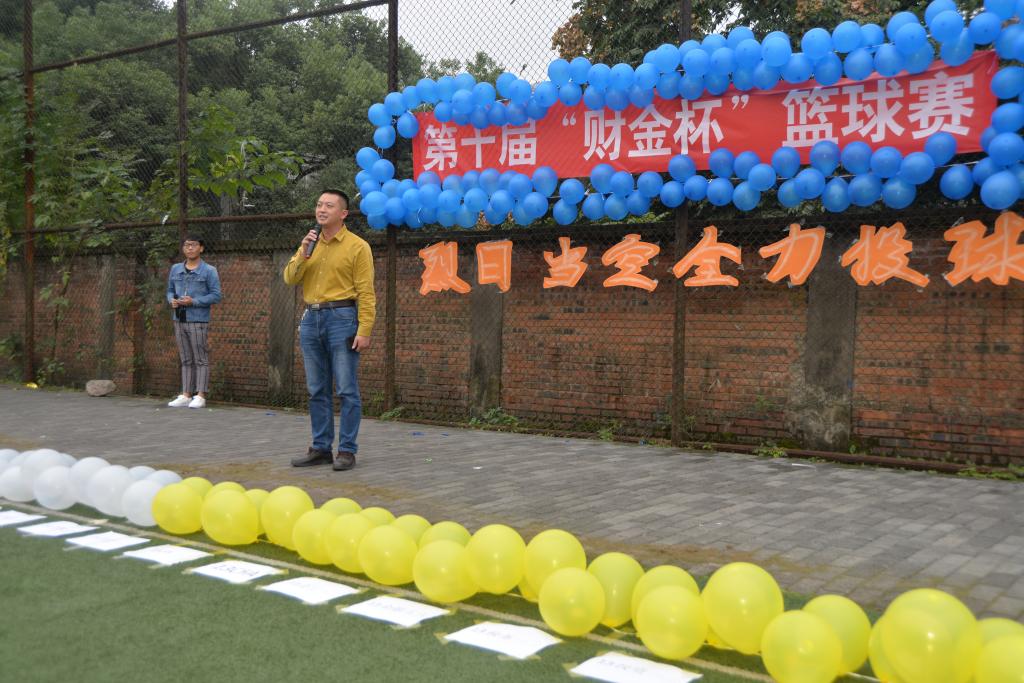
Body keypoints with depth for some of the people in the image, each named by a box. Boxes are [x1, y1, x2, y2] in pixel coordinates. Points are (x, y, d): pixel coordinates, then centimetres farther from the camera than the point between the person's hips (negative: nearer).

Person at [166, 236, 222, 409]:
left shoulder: (209, 271, -2)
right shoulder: (175, 269, 13)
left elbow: (216, 296, -6)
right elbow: (170, 290, 19)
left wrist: (194, 302, -16)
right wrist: (172, 300, -4)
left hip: (198, 320, -5)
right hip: (179, 320, 5)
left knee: (201, 359, -3)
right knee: (186, 360, 9)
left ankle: (200, 396, -1)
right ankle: (185, 395, 12)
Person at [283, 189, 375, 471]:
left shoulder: (357, 246, -4)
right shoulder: (311, 244, 14)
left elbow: (365, 292, -9)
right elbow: (290, 278, 6)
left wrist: (364, 330, -16)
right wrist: (303, 254, -9)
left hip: (342, 319, -6)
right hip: (311, 320, 6)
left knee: (347, 390, -3)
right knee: (317, 390, 10)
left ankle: (347, 451, 3)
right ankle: (321, 448, 18)